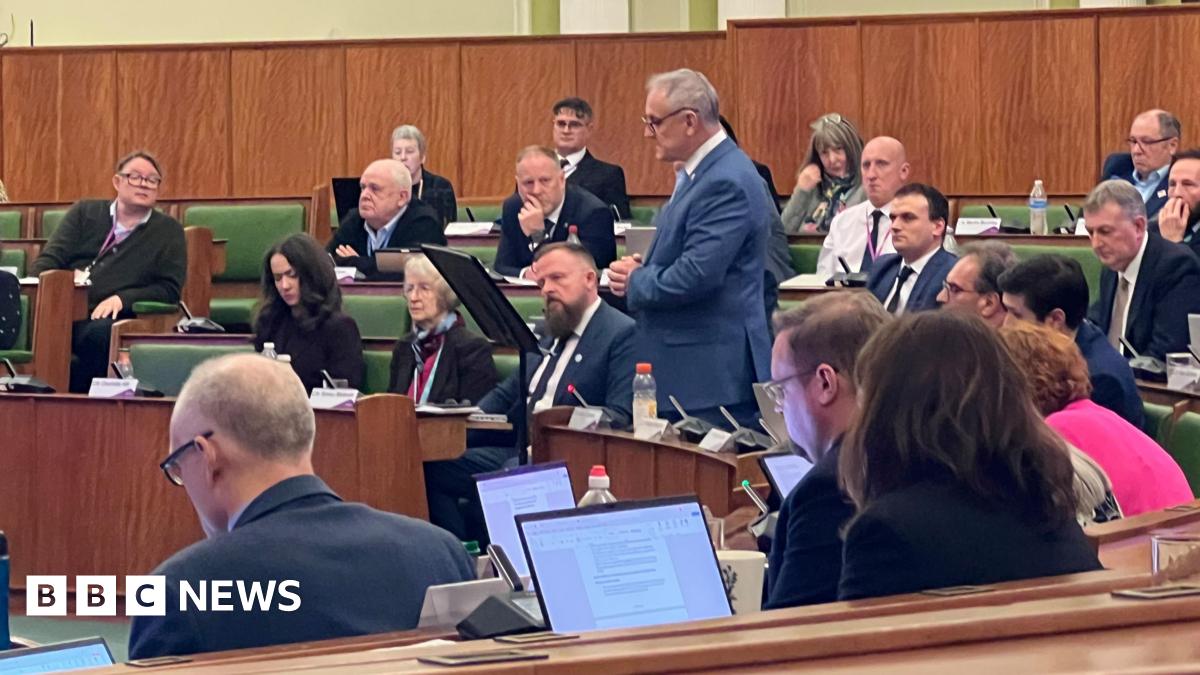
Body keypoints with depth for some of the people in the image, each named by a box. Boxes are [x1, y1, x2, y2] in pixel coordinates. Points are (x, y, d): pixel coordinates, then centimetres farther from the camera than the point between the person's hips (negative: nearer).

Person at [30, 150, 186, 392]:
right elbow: (48, 260, 14)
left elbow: (170, 289, 7)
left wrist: (122, 299, -9)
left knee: (100, 332, -38)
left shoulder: (169, 231, 16)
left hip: (108, 318, -1)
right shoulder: (84, 213, 21)